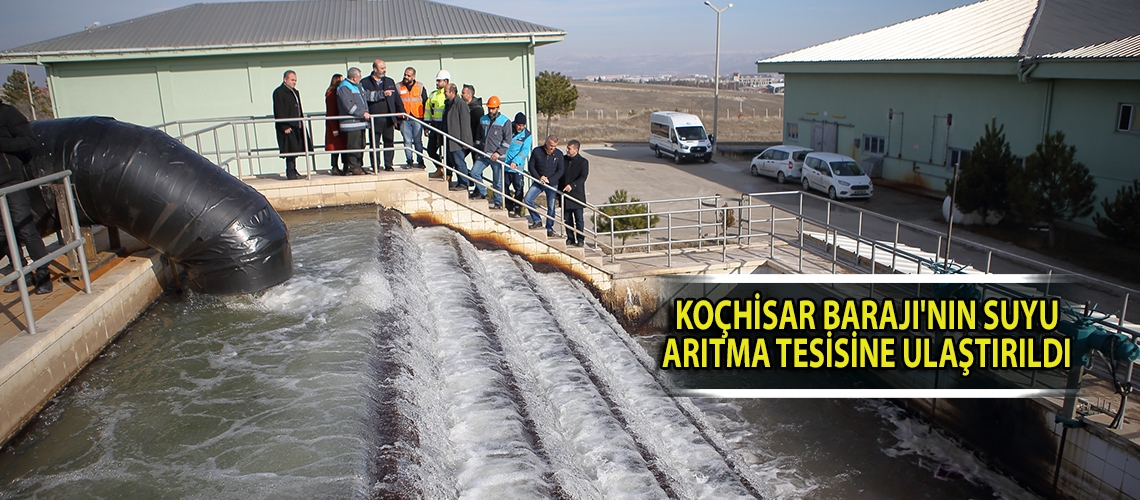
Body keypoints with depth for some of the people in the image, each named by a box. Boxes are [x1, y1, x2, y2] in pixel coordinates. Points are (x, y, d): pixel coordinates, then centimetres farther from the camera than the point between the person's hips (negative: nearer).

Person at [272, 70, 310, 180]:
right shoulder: (279, 92, -8)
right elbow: (279, 112, -14)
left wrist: (302, 123, 16)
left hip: (297, 126, 8)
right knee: (291, 150, -9)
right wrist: (284, 127, -19)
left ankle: (293, 171, 16)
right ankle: (290, 173, -5)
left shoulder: (295, 92, 19)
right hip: (287, 127, -8)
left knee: (295, 150, 9)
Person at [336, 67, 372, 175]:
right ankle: (353, 167, -7)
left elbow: (363, 101, 31)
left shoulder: (357, 86, 24)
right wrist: (362, 113, -20)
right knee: (353, 146, -9)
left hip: (360, 122, 10)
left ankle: (359, 165, 19)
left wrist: (366, 113, 18)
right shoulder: (344, 87, -9)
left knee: (361, 146, 12)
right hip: (351, 122, -10)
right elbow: (348, 105, -19)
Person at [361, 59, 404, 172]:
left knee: (389, 143, 3)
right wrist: (383, 93, -21)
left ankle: (388, 165, 10)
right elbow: (367, 96, -15)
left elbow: (397, 98, 19)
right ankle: (375, 166, 7)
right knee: (374, 143, 1)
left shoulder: (390, 81, 17)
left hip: (389, 118, 3)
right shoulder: (365, 83, 3)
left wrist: (402, 112, 12)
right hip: (375, 119, -3)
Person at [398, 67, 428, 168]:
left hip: (417, 119, 0)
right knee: (407, 141, 0)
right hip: (404, 119, 0)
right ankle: (409, 162, 6)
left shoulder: (420, 87, 7)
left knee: (418, 141, 1)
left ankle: (420, 161, 9)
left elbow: (425, 103, 10)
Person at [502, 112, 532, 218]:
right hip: (504, 164, 3)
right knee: (505, 186, 9)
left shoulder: (527, 135, -4)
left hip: (517, 166, -2)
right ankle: (509, 208, 21)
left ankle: (518, 210, 6)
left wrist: (515, 162, -25)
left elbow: (525, 151, -12)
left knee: (518, 188, -2)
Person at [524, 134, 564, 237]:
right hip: (538, 182, 1)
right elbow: (531, 166, -1)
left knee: (551, 207, 0)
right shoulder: (537, 151, -5)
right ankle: (537, 220, 4)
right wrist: (539, 178, -13)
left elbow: (560, 171, -2)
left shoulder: (559, 154, -3)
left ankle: (549, 228, 14)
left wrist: (549, 180, -14)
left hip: (552, 184, -1)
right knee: (527, 199, -13)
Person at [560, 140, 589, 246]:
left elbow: (583, 177, -13)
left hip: (577, 194, -4)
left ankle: (580, 239, 7)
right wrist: (559, 190, 8)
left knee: (579, 218, -1)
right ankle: (570, 238, 19)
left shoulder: (583, 162, -3)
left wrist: (572, 185, -27)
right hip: (564, 194, 5)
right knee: (567, 218, 8)